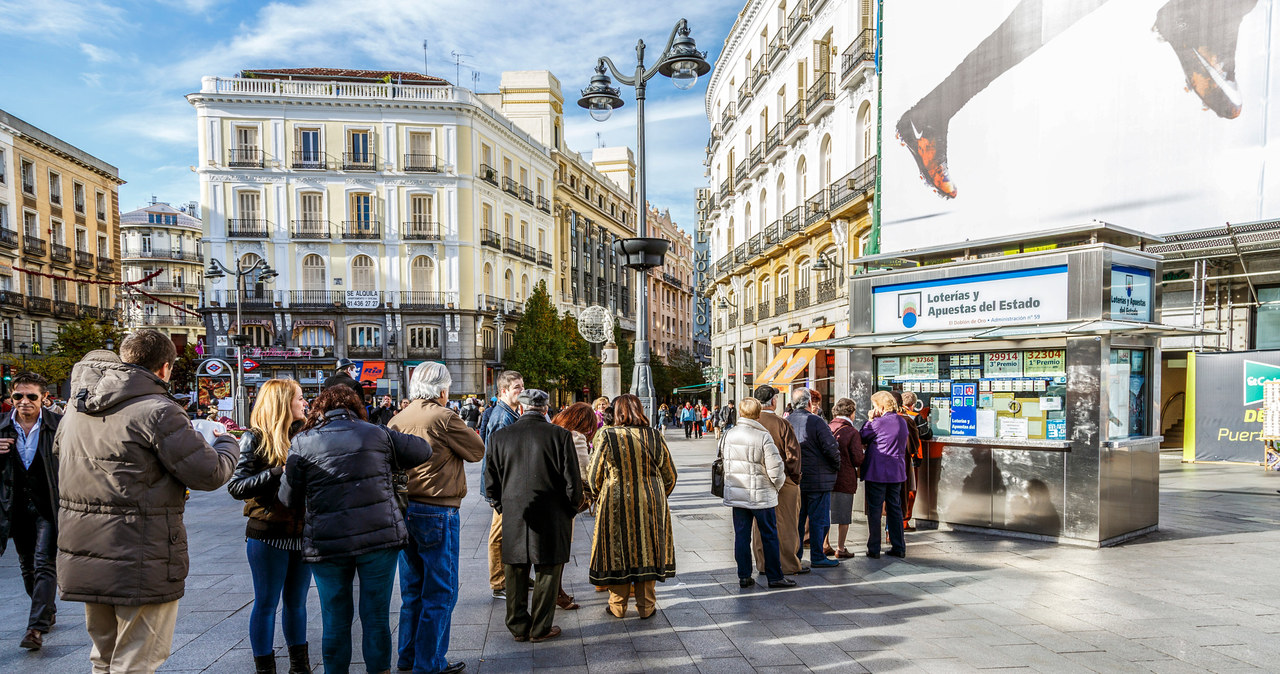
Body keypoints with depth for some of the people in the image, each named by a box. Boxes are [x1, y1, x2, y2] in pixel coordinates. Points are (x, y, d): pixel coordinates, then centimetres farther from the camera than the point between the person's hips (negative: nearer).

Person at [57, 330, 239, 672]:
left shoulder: (77, 407, 5)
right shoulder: (157, 411, -19)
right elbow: (210, 474, -17)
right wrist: (228, 444, 3)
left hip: (81, 563, 8)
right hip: (140, 566, -7)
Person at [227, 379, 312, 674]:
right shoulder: (255, 439, -7)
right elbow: (236, 487, -12)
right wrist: (278, 472, -22)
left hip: (303, 534, 5)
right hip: (269, 536, -4)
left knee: (296, 602, 15)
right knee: (266, 604, 8)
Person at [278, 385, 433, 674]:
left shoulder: (303, 442, 1)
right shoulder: (377, 434, 2)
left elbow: (288, 499, 2)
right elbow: (423, 451, 11)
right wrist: (396, 462, 27)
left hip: (327, 543, 0)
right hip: (380, 537, 0)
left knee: (335, 620, 15)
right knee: (376, 617, 11)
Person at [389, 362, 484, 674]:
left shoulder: (397, 420, 6)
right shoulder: (444, 417, -14)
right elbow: (477, 451, -4)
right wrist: (460, 432, 12)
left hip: (403, 509, 7)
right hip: (437, 512, -7)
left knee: (412, 590, 19)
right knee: (440, 593, 5)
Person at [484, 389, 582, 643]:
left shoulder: (499, 437, -2)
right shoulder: (560, 435, -10)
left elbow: (491, 482, 4)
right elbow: (572, 480, -8)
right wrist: (571, 509, 7)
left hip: (513, 518, 3)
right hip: (551, 518, -2)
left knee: (515, 574, 15)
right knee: (547, 573, 11)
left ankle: (518, 627, 25)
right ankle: (541, 628, 19)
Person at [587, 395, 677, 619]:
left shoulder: (607, 436, -9)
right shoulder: (654, 437, -1)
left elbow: (594, 475, 0)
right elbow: (669, 475, 7)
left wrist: (598, 495, 18)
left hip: (616, 504, -2)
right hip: (650, 505, 2)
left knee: (617, 551, 10)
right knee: (646, 549, 12)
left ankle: (618, 606, 21)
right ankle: (646, 606, 20)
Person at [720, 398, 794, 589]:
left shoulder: (728, 435, 0)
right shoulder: (763, 437, -16)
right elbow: (775, 469, -16)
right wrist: (779, 483, 4)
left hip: (736, 494, 4)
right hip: (761, 495, -4)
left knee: (741, 535, 11)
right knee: (769, 536, 9)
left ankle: (744, 576, 17)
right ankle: (775, 577, 16)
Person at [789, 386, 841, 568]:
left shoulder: (786, 422, 2)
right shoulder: (816, 422, -15)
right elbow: (831, 447, -16)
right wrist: (836, 467, 1)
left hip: (794, 478, 6)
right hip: (817, 478, -6)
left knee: (797, 517, 14)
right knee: (818, 518, 4)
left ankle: (795, 555, 21)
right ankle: (817, 557, 10)